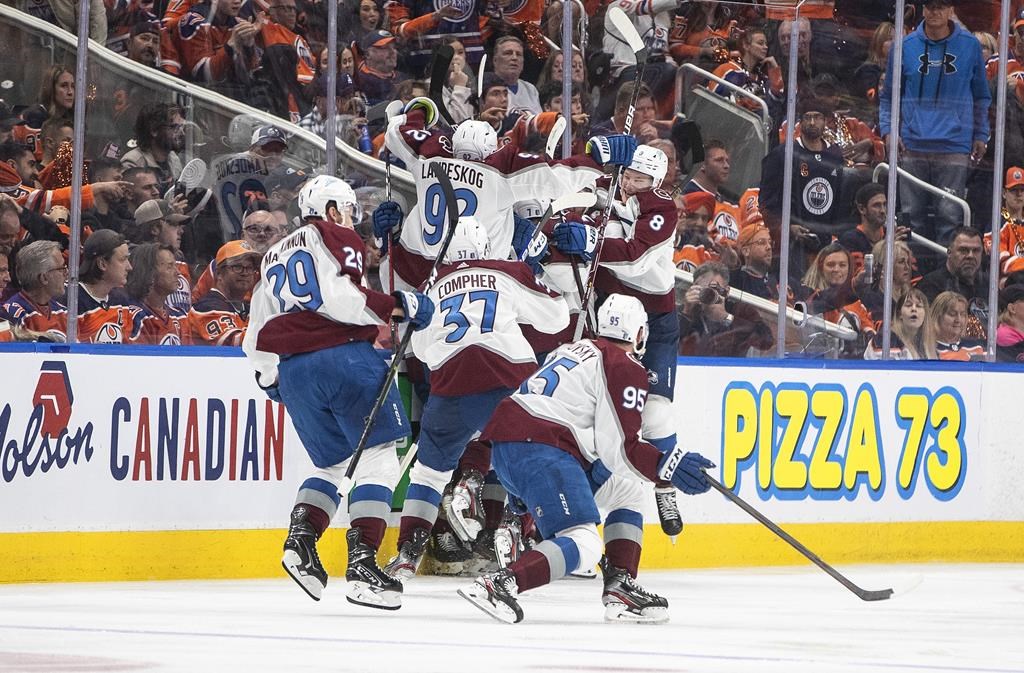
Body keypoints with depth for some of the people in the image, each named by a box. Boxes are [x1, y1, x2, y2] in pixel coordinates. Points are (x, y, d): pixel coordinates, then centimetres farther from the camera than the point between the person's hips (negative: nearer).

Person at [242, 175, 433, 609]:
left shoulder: (274, 259, 27)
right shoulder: (336, 238, 5)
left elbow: (258, 336, 26)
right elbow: (337, 296, -14)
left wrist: (270, 379, 40)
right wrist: (397, 307, -12)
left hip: (292, 372, 7)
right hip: (343, 357, -7)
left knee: (333, 462, 20)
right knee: (378, 455, -3)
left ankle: (301, 539, -3)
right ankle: (362, 563, -15)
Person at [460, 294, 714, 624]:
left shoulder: (574, 349, 26)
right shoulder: (626, 368, -2)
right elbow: (620, 449, -10)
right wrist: (668, 466, -11)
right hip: (539, 451, -10)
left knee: (629, 488, 21)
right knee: (582, 546, -19)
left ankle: (621, 588, 11)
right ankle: (498, 584, -35)